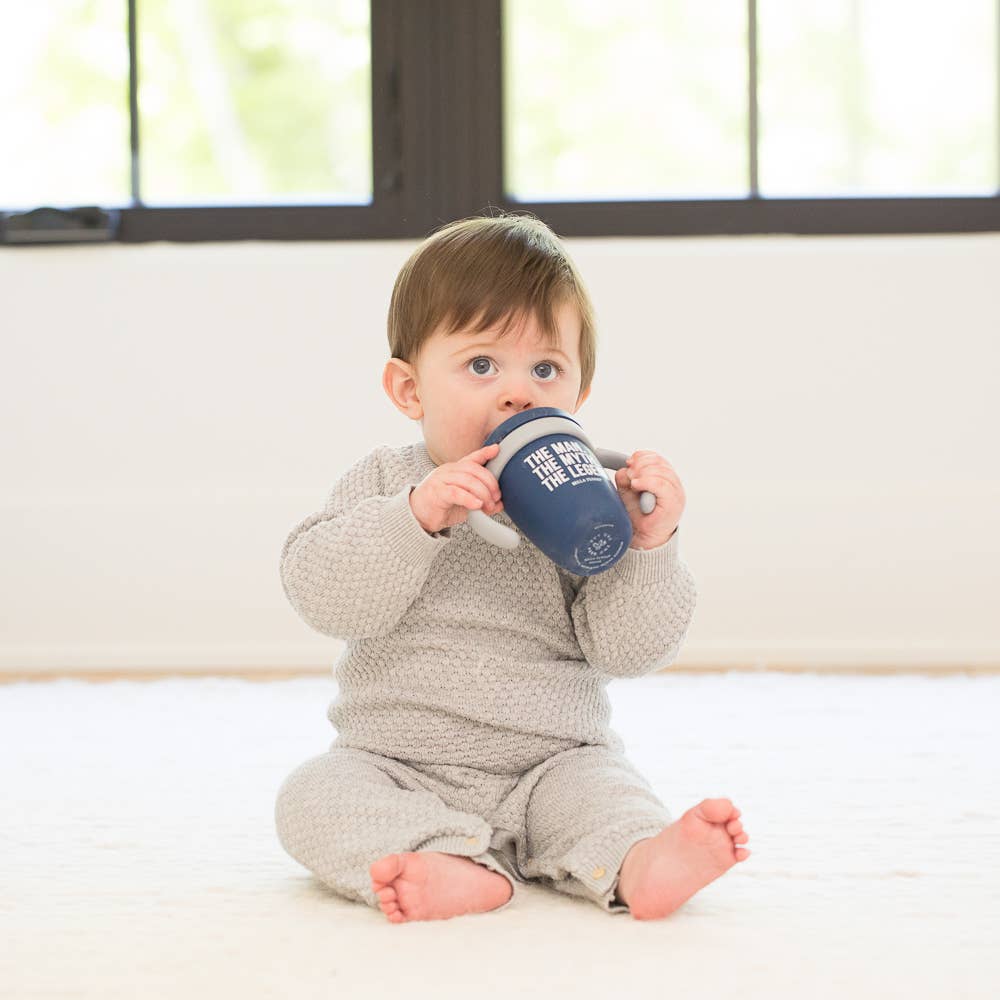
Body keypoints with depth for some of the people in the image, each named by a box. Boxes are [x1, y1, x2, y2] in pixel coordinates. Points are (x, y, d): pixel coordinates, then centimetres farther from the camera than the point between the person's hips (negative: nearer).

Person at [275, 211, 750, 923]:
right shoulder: (385, 484, 0)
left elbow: (629, 648, -7)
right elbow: (319, 592, -15)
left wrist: (652, 543, -23)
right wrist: (416, 517, -27)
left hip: (550, 765, 0)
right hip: (399, 769, 0)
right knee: (315, 795, -25)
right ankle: (453, 868, -42)